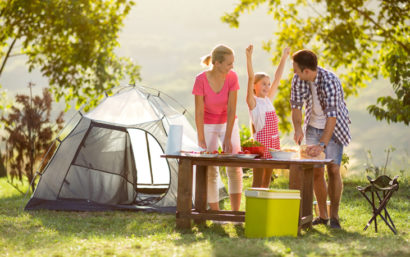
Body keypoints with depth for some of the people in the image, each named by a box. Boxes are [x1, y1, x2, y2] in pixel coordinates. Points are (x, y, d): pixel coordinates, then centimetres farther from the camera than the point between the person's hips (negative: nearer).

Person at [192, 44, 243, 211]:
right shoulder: (201, 80, -23)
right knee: (210, 170, -4)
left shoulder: (232, 77, -17)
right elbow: (199, 113, -18)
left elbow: (231, 110, -16)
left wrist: (227, 138, -20)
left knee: (235, 168, -7)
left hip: (228, 123, 2)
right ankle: (215, 214, 1)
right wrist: (201, 141, -17)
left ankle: (235, 212, -5)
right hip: (208, 126, -2)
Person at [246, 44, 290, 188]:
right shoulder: (252, 101, -6)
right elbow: (251, 78, -17)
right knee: (257, 181, -6)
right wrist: (249, 57, -27)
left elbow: (277, 78, 17)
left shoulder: (268, 99, 13)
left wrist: (284, 57, 18)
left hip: (273, 142, 7)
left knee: (266, 181, 10)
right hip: (260, 141, -7)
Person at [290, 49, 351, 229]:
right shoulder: (298, 79, -15)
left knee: (333, 169, -13)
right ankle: (322, 215, 9)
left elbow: (332, 116, -37)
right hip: (313, 125, 5)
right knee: (316, 171, 0)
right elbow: (296, 105, -4)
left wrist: (322, 144, -45)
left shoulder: (330, 81, -32)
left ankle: (334, 216, -5)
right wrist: (298, 128, -23)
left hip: (334, 127, -5)